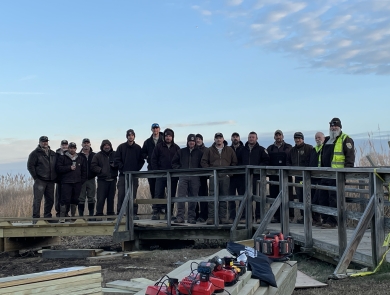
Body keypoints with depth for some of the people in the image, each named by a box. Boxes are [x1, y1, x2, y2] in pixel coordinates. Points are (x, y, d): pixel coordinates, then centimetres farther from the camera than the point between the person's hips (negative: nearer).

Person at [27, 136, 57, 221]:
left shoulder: (53, 154, 15)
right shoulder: (35, 153, -1)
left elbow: (56, 166, 20)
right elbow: (30, 166, -5)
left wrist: (55, 177, 10)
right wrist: (35, 177, -10)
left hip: (50, 181, 5)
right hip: (40, 181, -5)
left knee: (50, 200, 8)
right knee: (37, 200, -5)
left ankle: (47, 217, 18)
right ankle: (36, 217, -1)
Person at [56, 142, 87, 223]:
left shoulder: (81, 158, 16)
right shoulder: (62, 158, 6)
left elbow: (84, 171, 17)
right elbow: (58, 168, -4)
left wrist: (82, 180, 7)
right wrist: (69, 168, -11)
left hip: (77, 183, 4)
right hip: (66, 183, -3)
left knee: (75, 200, 5)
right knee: (65, 200, -9)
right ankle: (62, 217, -4)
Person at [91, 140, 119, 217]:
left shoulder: (115, 154, 10)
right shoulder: (98, 155, 4)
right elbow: (93, 166, -1)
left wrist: (115, 165, -9)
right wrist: (101, 170, -13)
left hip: (112, 180, 3)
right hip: (102, 180, -2)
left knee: (111, 198, 9)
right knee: (101, 198, -6)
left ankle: (111, 212, 18)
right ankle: (99, 213, 0)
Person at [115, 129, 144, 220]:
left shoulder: (138, 148, 8)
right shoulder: (121, 147, 5)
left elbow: (141, 161, 8)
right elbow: (117, 160, 2)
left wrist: (136, 170, -3)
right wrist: (122, 168, -7)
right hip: (123, 175, -1)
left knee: (133, 194, 2)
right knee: (121, 194, -3)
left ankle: (134, 213, 5)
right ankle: (119, 213, 2)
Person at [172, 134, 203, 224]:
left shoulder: (199, 153, 9)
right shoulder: (181, 151, 11)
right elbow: (174, 162, 16)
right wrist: (179, 169, 2)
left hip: (195, 178, 0)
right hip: (183, 177, 0)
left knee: (193, 198, 4)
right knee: (181, 196, -9)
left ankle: (191, 217, 10)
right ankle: (180, 216, -8)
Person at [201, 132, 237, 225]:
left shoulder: (229, 150, 12)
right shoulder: (209, 150, 10)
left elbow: (234, 162, 14)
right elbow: (203, 162, 9)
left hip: (225, 176, 1)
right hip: (213, 176, -1)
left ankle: (222, 217, 9)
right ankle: (211, 217, -6)